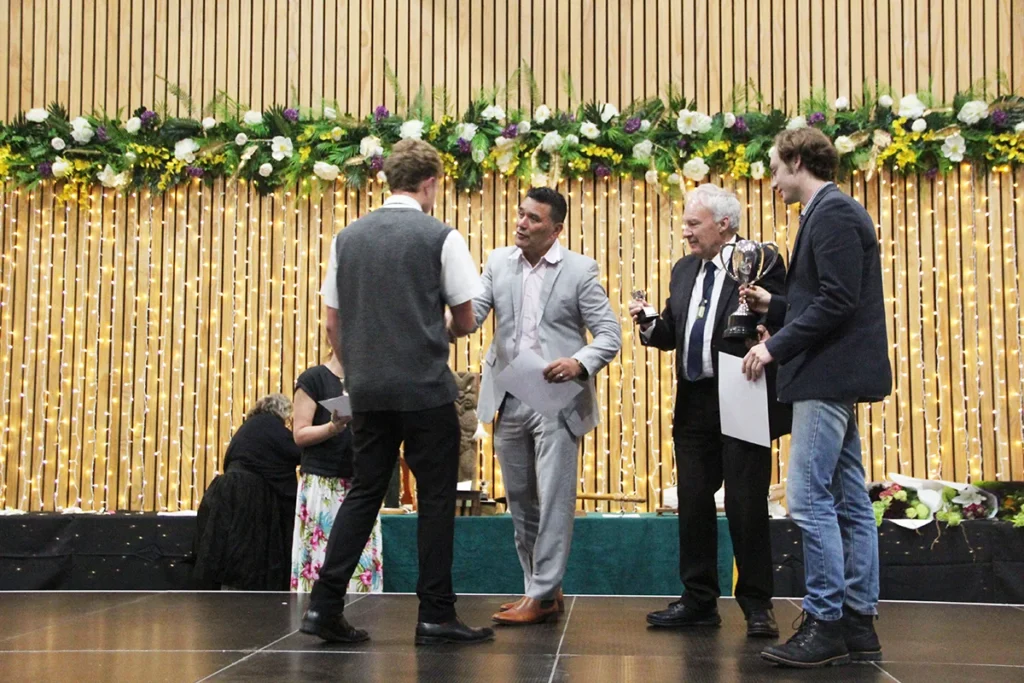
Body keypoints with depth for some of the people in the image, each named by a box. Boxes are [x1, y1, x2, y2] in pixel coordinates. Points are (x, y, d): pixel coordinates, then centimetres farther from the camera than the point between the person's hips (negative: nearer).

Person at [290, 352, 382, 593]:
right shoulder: (313, 378, -2)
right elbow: (299, 434, -7)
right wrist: (333, 427, -23)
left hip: (360, 483, 5)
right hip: (322, 484, -5)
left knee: (364, 562, 0)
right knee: (320, 558, -7)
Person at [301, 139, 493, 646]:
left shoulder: (347, 238, 9)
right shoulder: (440, 237, -5)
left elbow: (332, 324, 10)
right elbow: (467, 321, -2)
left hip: (367, 390, 5)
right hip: (426, 389, -5)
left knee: (364, 493, 12)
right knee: (436, 499, 4)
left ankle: (324, 606, 7)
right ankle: (436, 616, 8)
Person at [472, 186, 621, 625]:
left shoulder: (580, 269, -3)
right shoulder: (498, 263, 8)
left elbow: (609, 335, -4)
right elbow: (472, 313, -2)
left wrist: (581, 363, -23)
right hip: (509, 400, 5)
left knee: (553, 500, -4)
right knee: (519, 499, 11)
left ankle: (542, 593, 4)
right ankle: (538, 588, 23)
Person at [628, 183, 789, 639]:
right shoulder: (684, 270, 15)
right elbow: (671, 335, 16)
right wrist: (649, 325, -4)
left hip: (742, 400, -6)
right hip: (693, 401, 7)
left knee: (746, 504, -1)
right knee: (693, 504, 10)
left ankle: (756, 605, 10)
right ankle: (699, 601, 20)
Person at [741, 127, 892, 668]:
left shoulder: (832, 212, -12)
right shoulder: (833, 212, 18)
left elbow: (837, 301, -20)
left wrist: (776, 346, -15)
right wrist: (775, 306, 13)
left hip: (828, 376, -11)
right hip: (834, 376, 11)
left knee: (809, 499, -10)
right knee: (848, 502, 10)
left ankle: (825, 624, -5)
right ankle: (858, 623, 15)